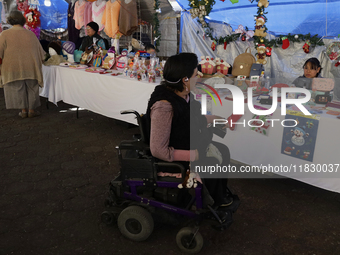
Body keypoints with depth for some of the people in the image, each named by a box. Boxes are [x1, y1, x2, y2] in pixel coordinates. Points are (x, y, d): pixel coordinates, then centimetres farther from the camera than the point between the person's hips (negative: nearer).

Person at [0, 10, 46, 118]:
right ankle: (31, 110, 15)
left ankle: (23, 110, 12)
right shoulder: (31, 34, 0)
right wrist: (37, 62, 22)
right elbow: (40, 52, 6)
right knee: (32, 88, 11)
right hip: (31, 68, 1)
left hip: (14, 68, -1)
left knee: (18, 88, 11)